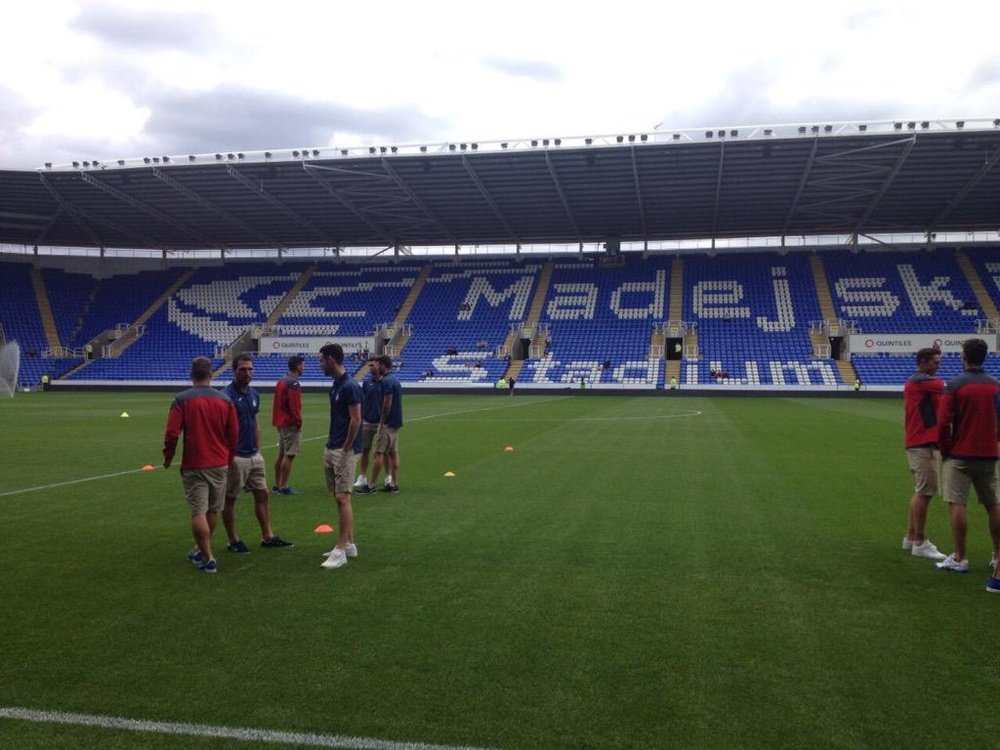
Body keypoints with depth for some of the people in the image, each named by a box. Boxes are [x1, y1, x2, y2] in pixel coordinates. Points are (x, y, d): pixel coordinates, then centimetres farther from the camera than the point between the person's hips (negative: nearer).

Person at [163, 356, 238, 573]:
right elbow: (234, 434, 5)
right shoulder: (225, 400, 2)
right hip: (219, 465, 4)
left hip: (193, 466, -3)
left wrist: (168, 459, 5)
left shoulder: (182, 399, -7)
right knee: (212, 511, 18)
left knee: (198, 512, 0)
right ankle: (201, 549, 34)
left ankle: (208, 559, -1)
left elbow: (172, 433, -11)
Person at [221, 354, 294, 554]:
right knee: (230, 499, 6)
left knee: (262, 495, 10)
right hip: (235, 457, -7)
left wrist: (258, 449, 14)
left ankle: (268, 537, 18)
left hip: (254, 456, 8)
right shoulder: (227, 395, -14)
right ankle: (233, 541, 16)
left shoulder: (254, 395, 9)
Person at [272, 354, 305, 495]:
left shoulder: (281, 381, 13)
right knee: (289, 455, -5)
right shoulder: (293, 383, -16)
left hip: (281, 422, 10)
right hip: (291, 424, -10)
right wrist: (298, 421, -12)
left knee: (281, 454, 14)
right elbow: (294, 405, -20)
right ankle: (284, 487, -2)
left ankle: (277, 485, 19)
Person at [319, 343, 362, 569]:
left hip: (344, 451, -10)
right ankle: (349, 544, 20)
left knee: (342, 498, -9)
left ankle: (341, 550, -6)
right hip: (332, 449, 10)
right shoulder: (336, 385, 13)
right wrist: (331, 446, 16)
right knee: (338, 498, 12)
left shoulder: (350, 386, -17)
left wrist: (345, 450, -16)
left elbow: (356, 420, -19)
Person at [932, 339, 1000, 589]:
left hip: (960, 456, -5)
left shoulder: (955, 385, -10)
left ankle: (960, 558, -2)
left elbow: (943, 422, -13)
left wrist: (945, 450, 0)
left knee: (956, 504, -2)